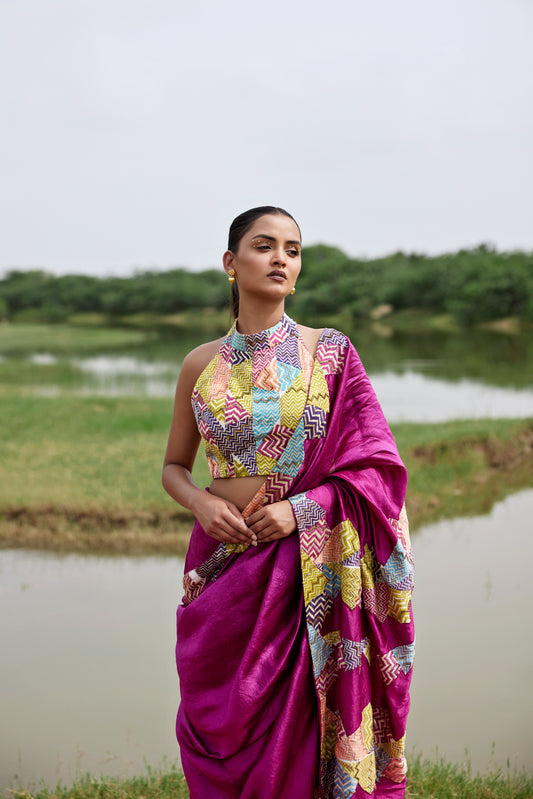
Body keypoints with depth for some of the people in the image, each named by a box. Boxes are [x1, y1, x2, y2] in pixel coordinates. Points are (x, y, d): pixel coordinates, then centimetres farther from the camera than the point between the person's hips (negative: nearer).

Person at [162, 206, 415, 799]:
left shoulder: (329, 353, -1)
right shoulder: (202, 365, 5)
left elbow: (379, 466, -3)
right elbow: (174, 466, 14)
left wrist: (300, 509, -16)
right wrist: (202, 503, -8)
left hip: (303, 575, -2)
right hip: (222, 565, 2)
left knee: (290, 733, 4)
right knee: (220, 730, 9)